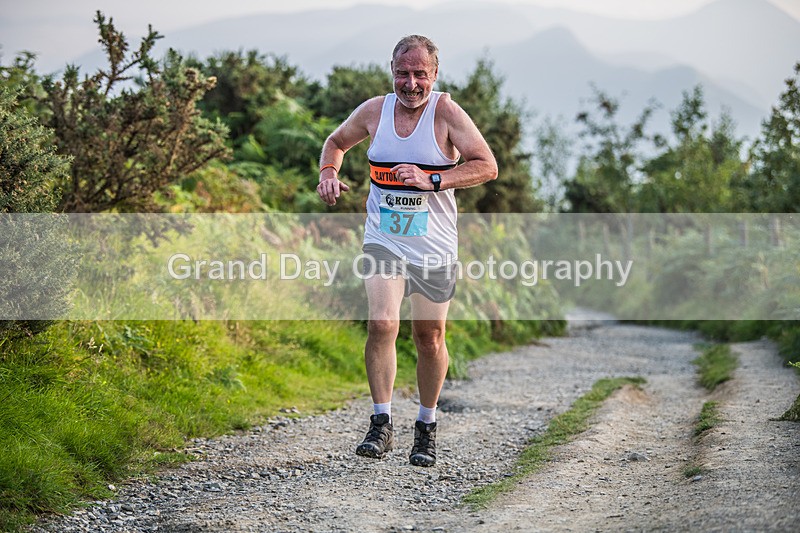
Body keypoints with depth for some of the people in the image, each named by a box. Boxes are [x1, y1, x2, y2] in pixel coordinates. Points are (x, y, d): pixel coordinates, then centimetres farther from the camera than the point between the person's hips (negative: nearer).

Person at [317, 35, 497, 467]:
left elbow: (487, 167, -13)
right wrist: (328, 174, -2)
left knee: (429, 338, 9)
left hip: (435, 248, -1)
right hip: (384, 241, 1)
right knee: (382, 324, -18)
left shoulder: (446, 113, -9)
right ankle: (381, 425, -8)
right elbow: (336, 143, 19)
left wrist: (433, 180, -24)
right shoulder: (374, 111, 1)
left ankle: (426, 429, 27)